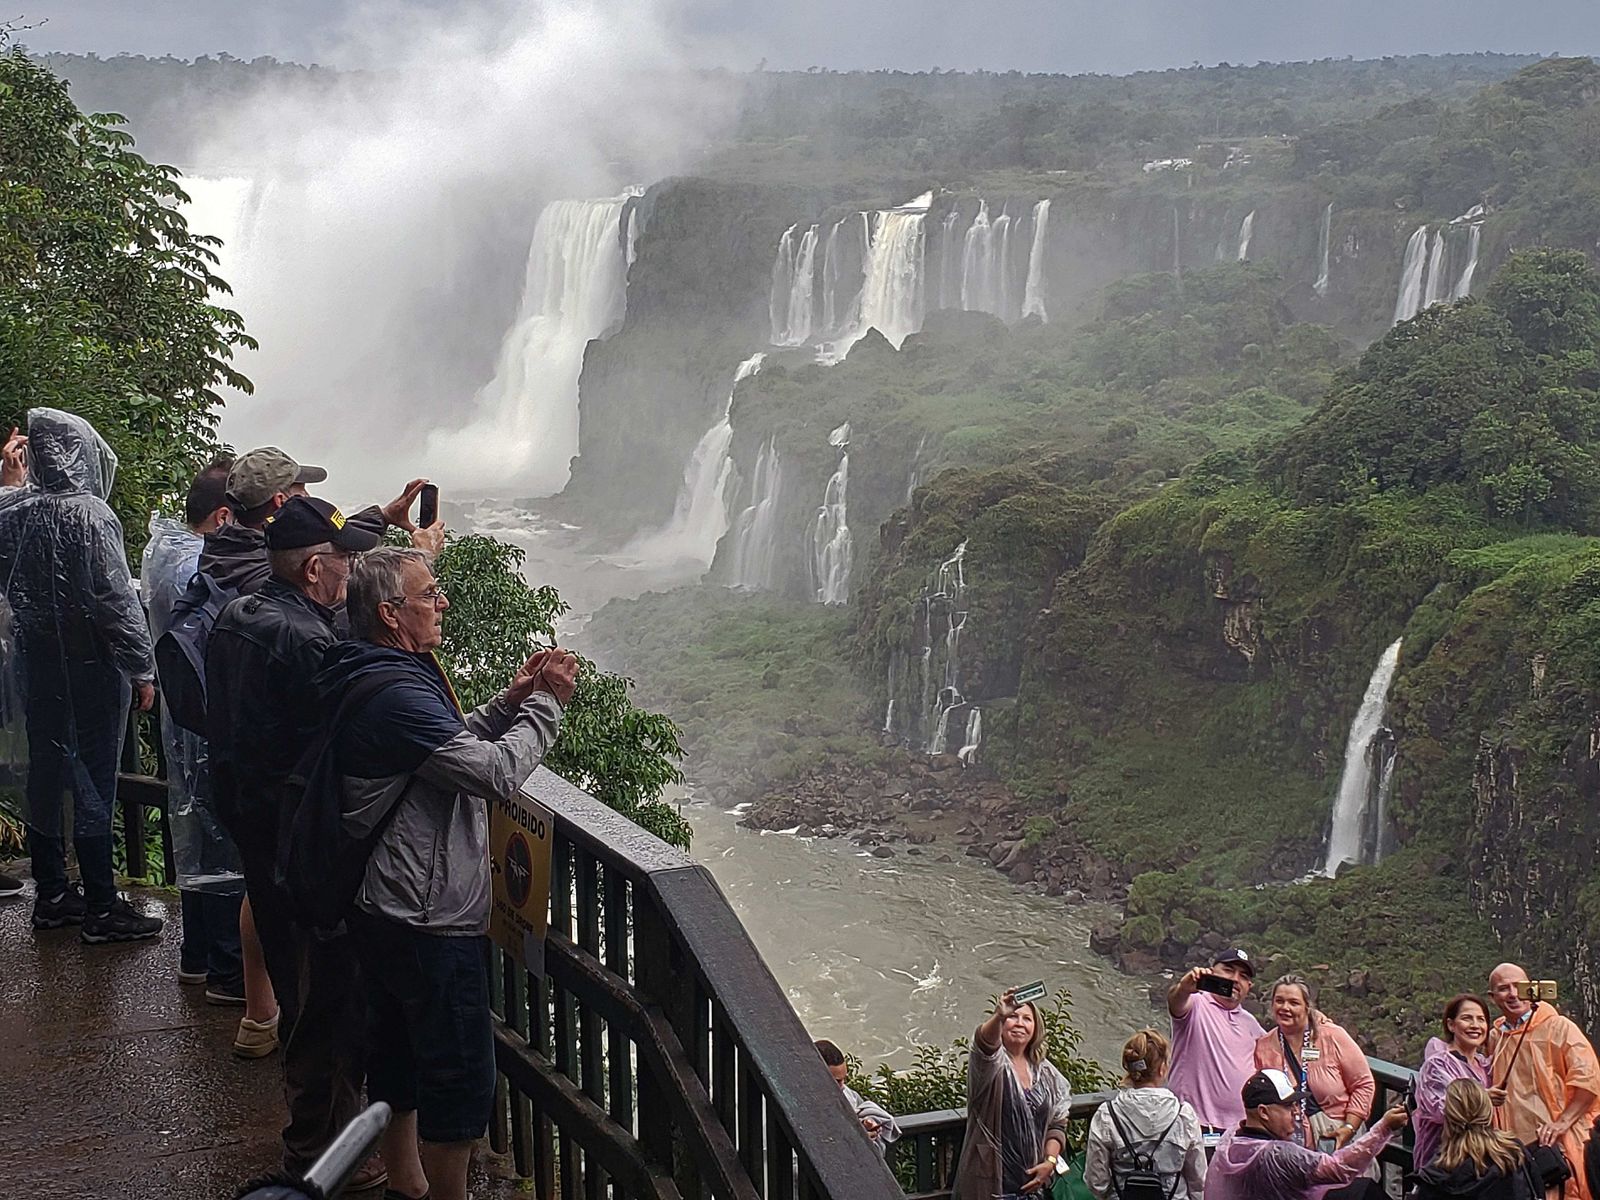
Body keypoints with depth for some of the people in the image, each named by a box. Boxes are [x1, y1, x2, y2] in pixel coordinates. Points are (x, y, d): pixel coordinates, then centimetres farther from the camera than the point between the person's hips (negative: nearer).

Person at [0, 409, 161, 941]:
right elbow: (117, 600, -19)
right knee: (93, 778, 0)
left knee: (45, 772, 14)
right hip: (90, 667, -6)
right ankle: (100, 908, 7)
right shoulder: (89, 514, -19)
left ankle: (51, 895, 25)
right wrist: (142, 669, -13)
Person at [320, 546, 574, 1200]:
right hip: (430, 921, -11)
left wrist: (509, 702, 8)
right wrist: (545, 704, -13)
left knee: (401, 1054, 22)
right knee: (461, 1076, 0)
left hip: (387, 913, 11)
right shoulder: (396, 694, -24)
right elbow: (497, 773, -27)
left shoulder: (378, 678, 10)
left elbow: (451, 744, 23)